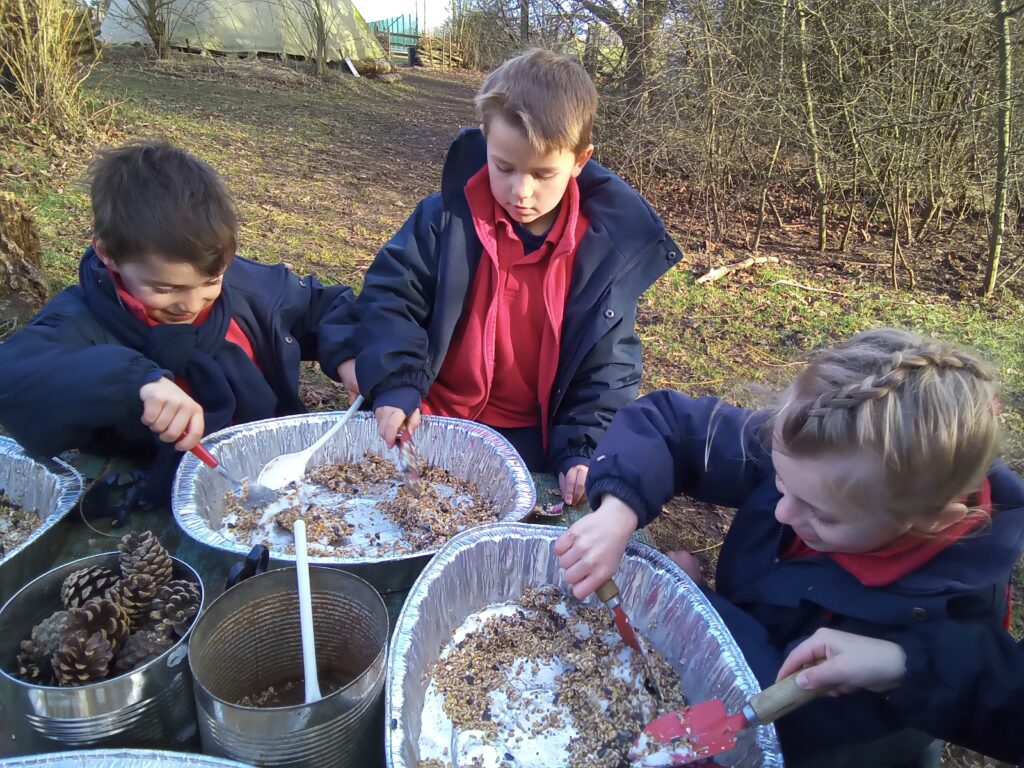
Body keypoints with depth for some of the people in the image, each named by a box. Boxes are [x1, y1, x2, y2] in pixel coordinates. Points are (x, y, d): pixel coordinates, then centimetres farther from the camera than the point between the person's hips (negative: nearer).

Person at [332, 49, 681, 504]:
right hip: (432, 418, 1)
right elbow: (391, 292, -3)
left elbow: (608, 363, -2)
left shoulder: (605, 245, -8)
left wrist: (583, 450, -11)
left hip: (533, 438, 0)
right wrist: (396, 385, -18)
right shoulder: (449, 216, -9)